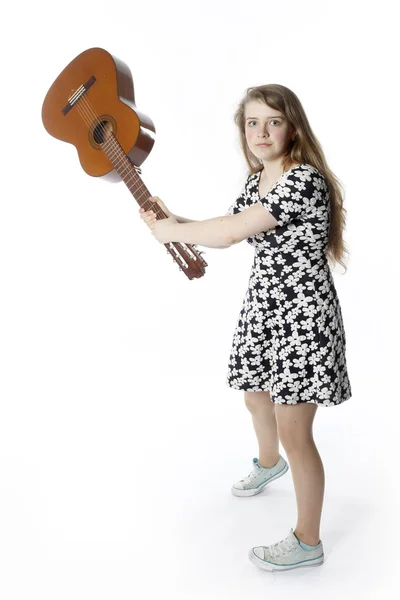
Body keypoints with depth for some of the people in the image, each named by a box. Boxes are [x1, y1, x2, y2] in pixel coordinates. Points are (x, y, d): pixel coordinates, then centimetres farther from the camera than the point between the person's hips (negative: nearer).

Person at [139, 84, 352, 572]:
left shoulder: (305, 180, -22)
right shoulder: (256, 181, 7)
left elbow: (230, 233, -28)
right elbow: (228, 234, 13)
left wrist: (173, 231, -14)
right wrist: (175, 221, 0)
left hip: (302, 316, -9)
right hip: (261, 308, 9)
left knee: (293, 431, -3)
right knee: (257, 399, 27)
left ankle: (307, 542, 17)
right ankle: (268, 464, 60)